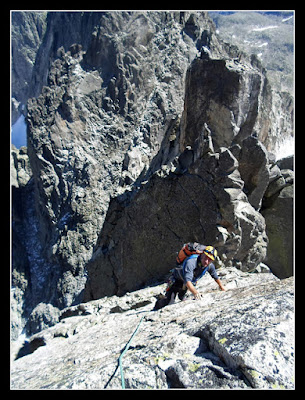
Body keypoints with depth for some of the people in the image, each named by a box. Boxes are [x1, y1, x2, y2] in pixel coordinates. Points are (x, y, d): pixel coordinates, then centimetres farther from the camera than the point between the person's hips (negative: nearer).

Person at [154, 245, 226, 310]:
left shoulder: (210, 265, -21)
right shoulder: (191, 262, -42)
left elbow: (215, 276, 3)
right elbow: (187, 280, -53)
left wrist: (220, 285, 17)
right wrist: (194, 292, -68)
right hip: (177, 280, -6)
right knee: (169, 300, -16)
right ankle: (155, 310, 7)